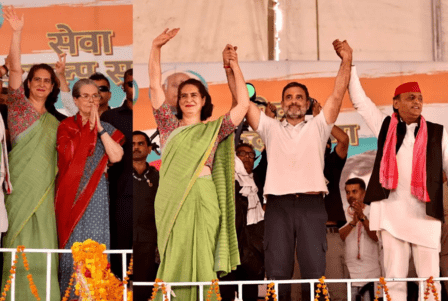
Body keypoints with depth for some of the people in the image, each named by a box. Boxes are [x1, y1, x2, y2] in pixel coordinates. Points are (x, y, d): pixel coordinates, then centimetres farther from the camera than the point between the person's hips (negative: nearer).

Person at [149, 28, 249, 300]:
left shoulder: (214, 129, 14)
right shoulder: (170, 124, 14)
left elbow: (244, 104, 11)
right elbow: (155, 85, 9)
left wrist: (236, 70, 14)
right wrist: (156, 47, 1)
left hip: (203, 199, 0)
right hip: (172, 199, 0)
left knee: (201, 260, -1)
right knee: (175, 259, -2)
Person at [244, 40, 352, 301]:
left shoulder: (317, 127, 18)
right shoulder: (270, 128, 19)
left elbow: (338, 93, 9)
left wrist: (347, 61, -1)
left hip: (311, 204, 0)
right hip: (278, 204, 1)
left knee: (315, 272, -5)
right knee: (277, 273, -2)